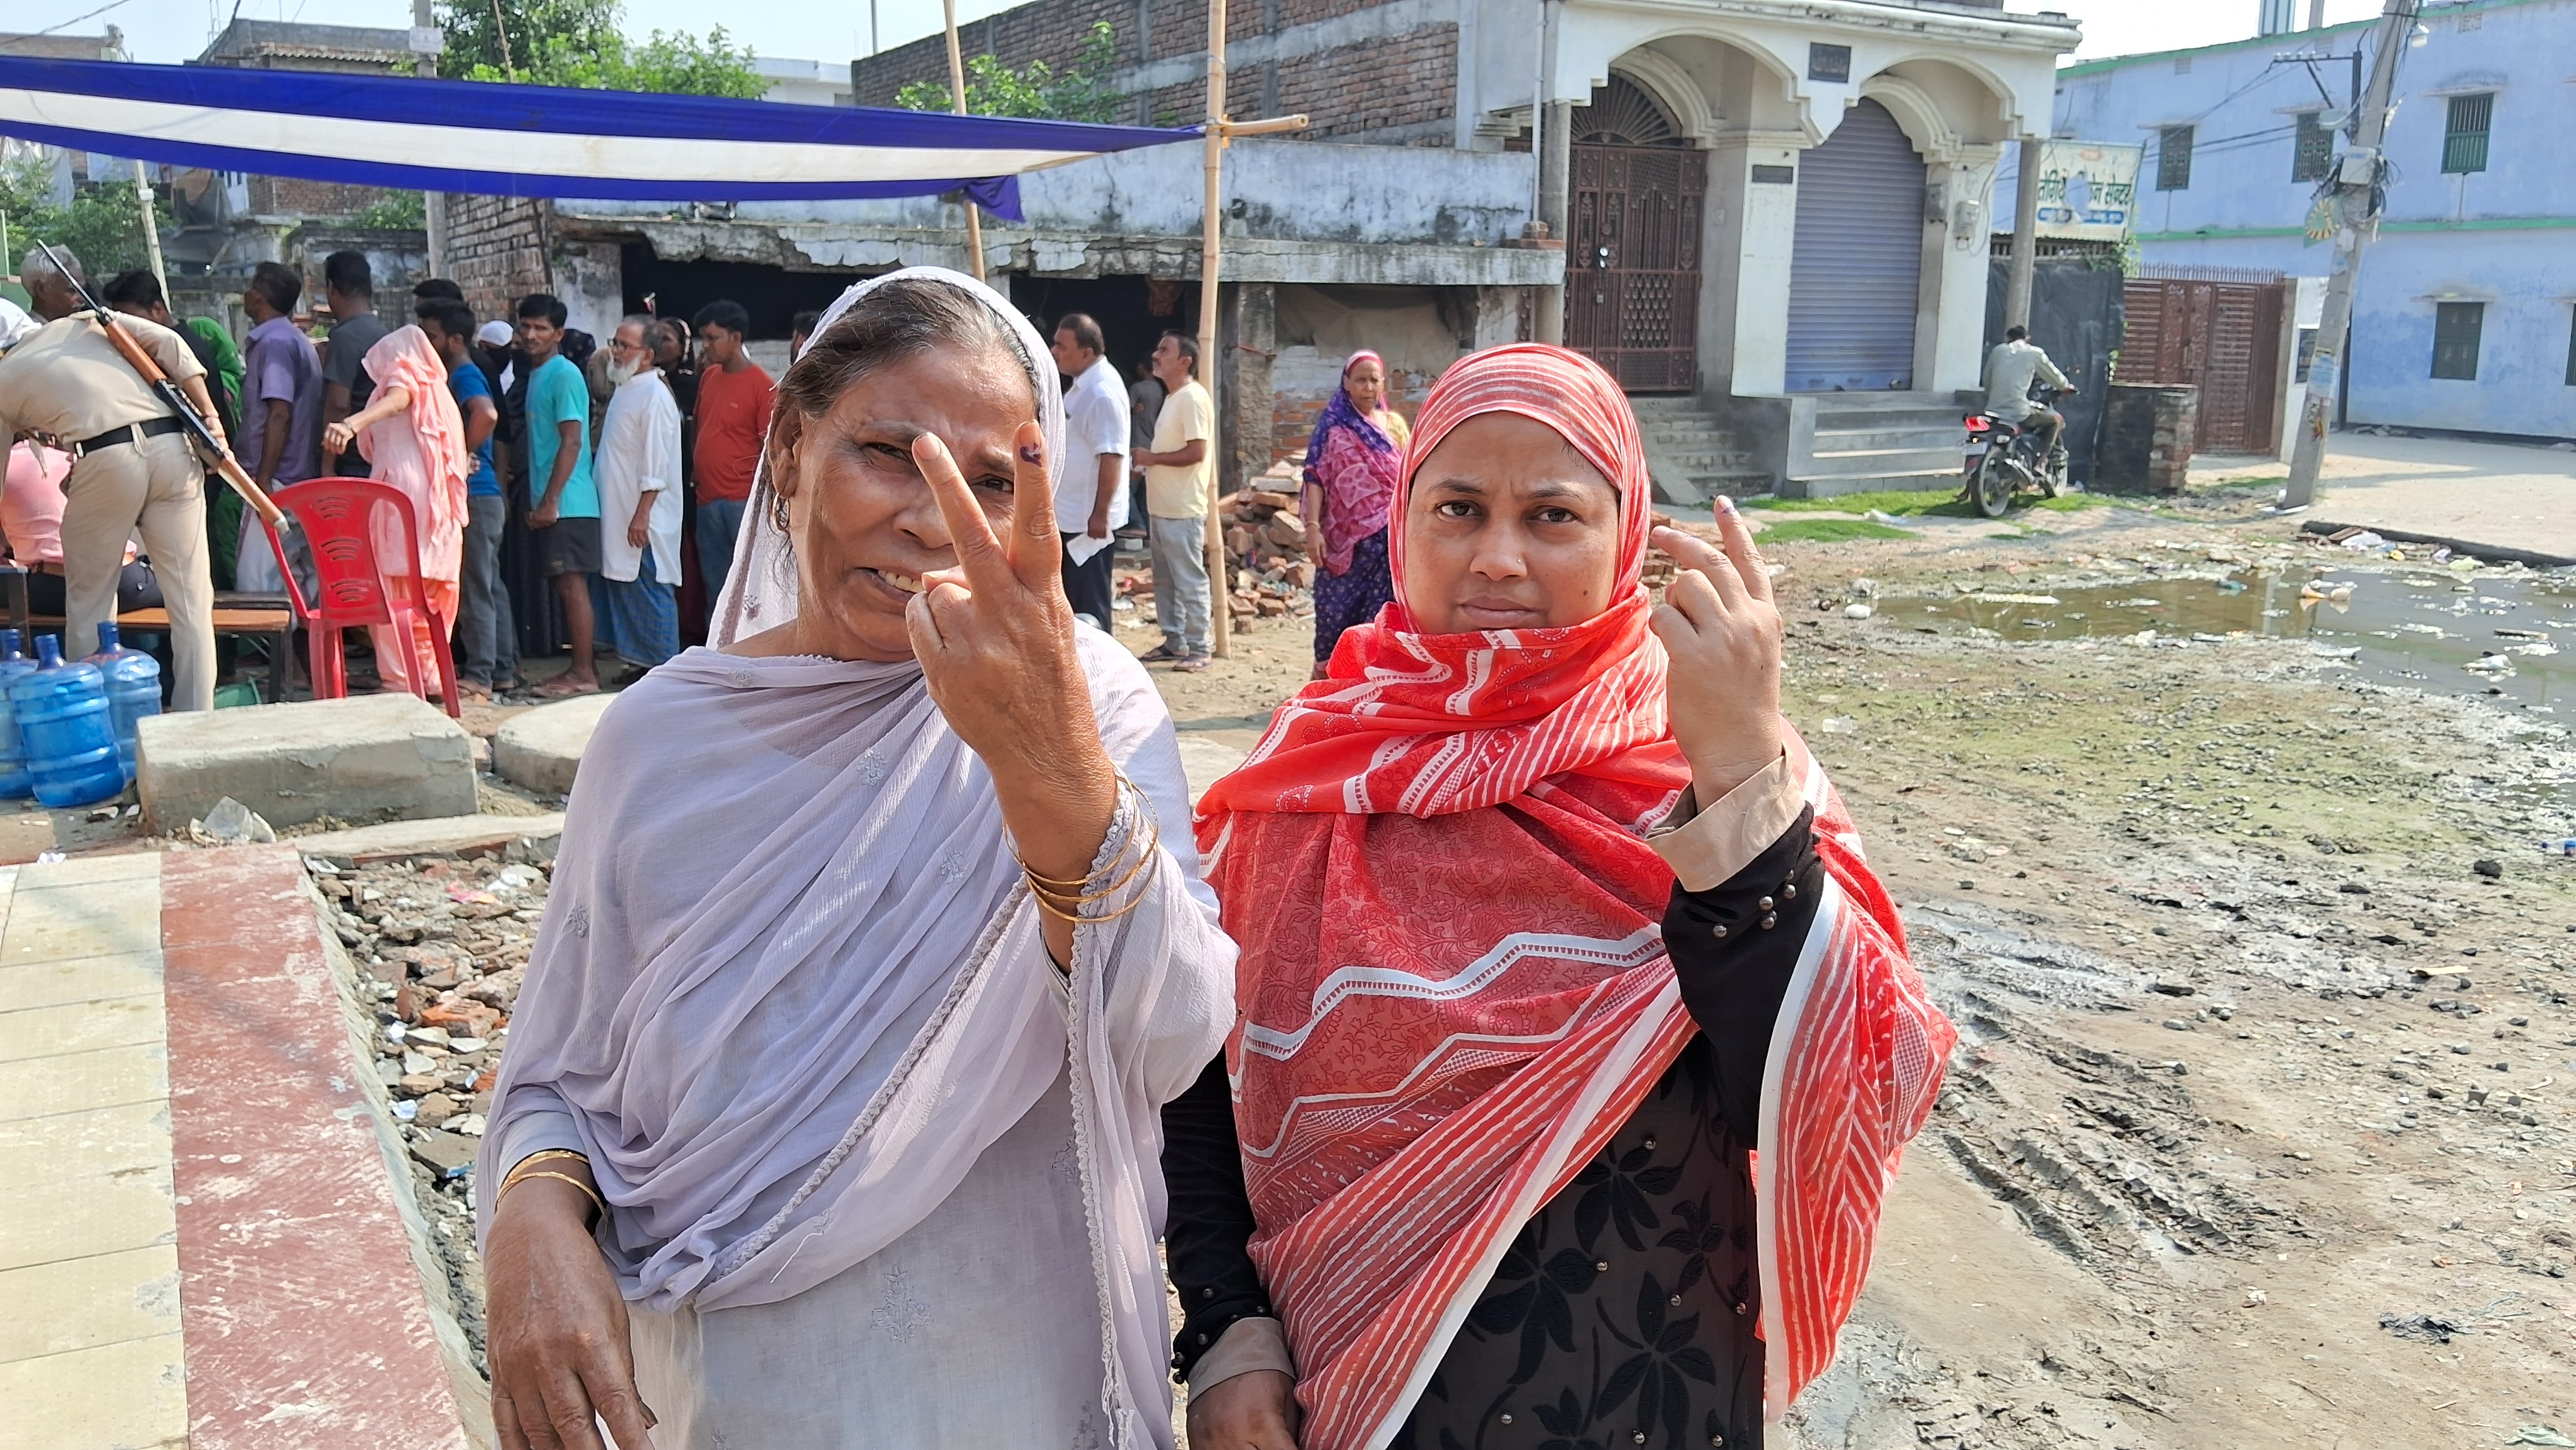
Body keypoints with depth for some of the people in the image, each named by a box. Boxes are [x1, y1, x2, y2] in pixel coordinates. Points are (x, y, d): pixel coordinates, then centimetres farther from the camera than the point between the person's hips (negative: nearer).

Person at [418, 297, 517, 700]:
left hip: (474, 496, -10)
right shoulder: (460, 376, 18)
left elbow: (487, 414, -33)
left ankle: (478, 676, -5)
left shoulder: (465, 375, -13)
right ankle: (504, 670, 17)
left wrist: (462, 454, -21)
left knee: (474, 588, -7)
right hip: (482, 496, 10)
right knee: (490, 586, 12)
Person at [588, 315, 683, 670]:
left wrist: (642, 514, -22)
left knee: (649, 589, -6)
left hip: (644, 519, -10)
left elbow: (656, 465, -18)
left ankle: (663, 667, 0)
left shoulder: (655, 395, -13)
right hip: (616, 512, 10)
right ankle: (640, 660, 18)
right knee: (619, 585, 12)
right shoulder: (624, 388, 16)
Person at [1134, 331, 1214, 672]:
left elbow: (1196, 452, -22)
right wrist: (1149, 459, 5)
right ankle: (1174, 642, 23)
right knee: (1165, 580, 15)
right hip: (1162, 506, 10)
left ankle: (1198, 649, 3)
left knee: (1190, 582, -3)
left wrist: (1152, 458, -13)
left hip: (1183, 510, -10)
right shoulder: (1173, 397, 16)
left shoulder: (1193, 398, -15)